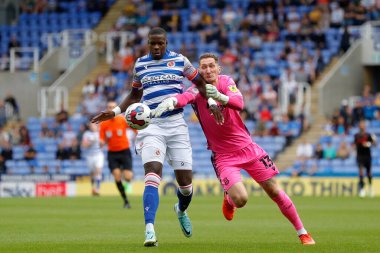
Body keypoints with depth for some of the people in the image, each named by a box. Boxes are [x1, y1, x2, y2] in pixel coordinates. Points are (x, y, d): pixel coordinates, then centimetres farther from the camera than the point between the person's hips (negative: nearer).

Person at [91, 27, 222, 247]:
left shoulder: (179, 61, 4)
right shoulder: (140, 64, 9)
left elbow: (200, 82, 14)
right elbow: (135, 95, 23)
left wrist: (211, 102, -2)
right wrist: (116, 112, 12)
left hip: (176, 124, 0)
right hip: (151, 126, 0)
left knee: (185, 181, 1)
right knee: (153, 174, -21)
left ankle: (181, 210, 38)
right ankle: (150, 230, -30)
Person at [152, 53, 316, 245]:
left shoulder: (226, 82, -5)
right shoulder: (197, 90, -9)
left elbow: (239, 104, -26)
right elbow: (184, 97, -34)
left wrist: (220, 96, -47)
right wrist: (171, 101, -59)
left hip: (247, 147, 2)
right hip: (223, 155, -2)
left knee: (273, 191, 3)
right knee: (240, 199, -20)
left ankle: (302, 233, 17)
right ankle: (228, 200, 18)